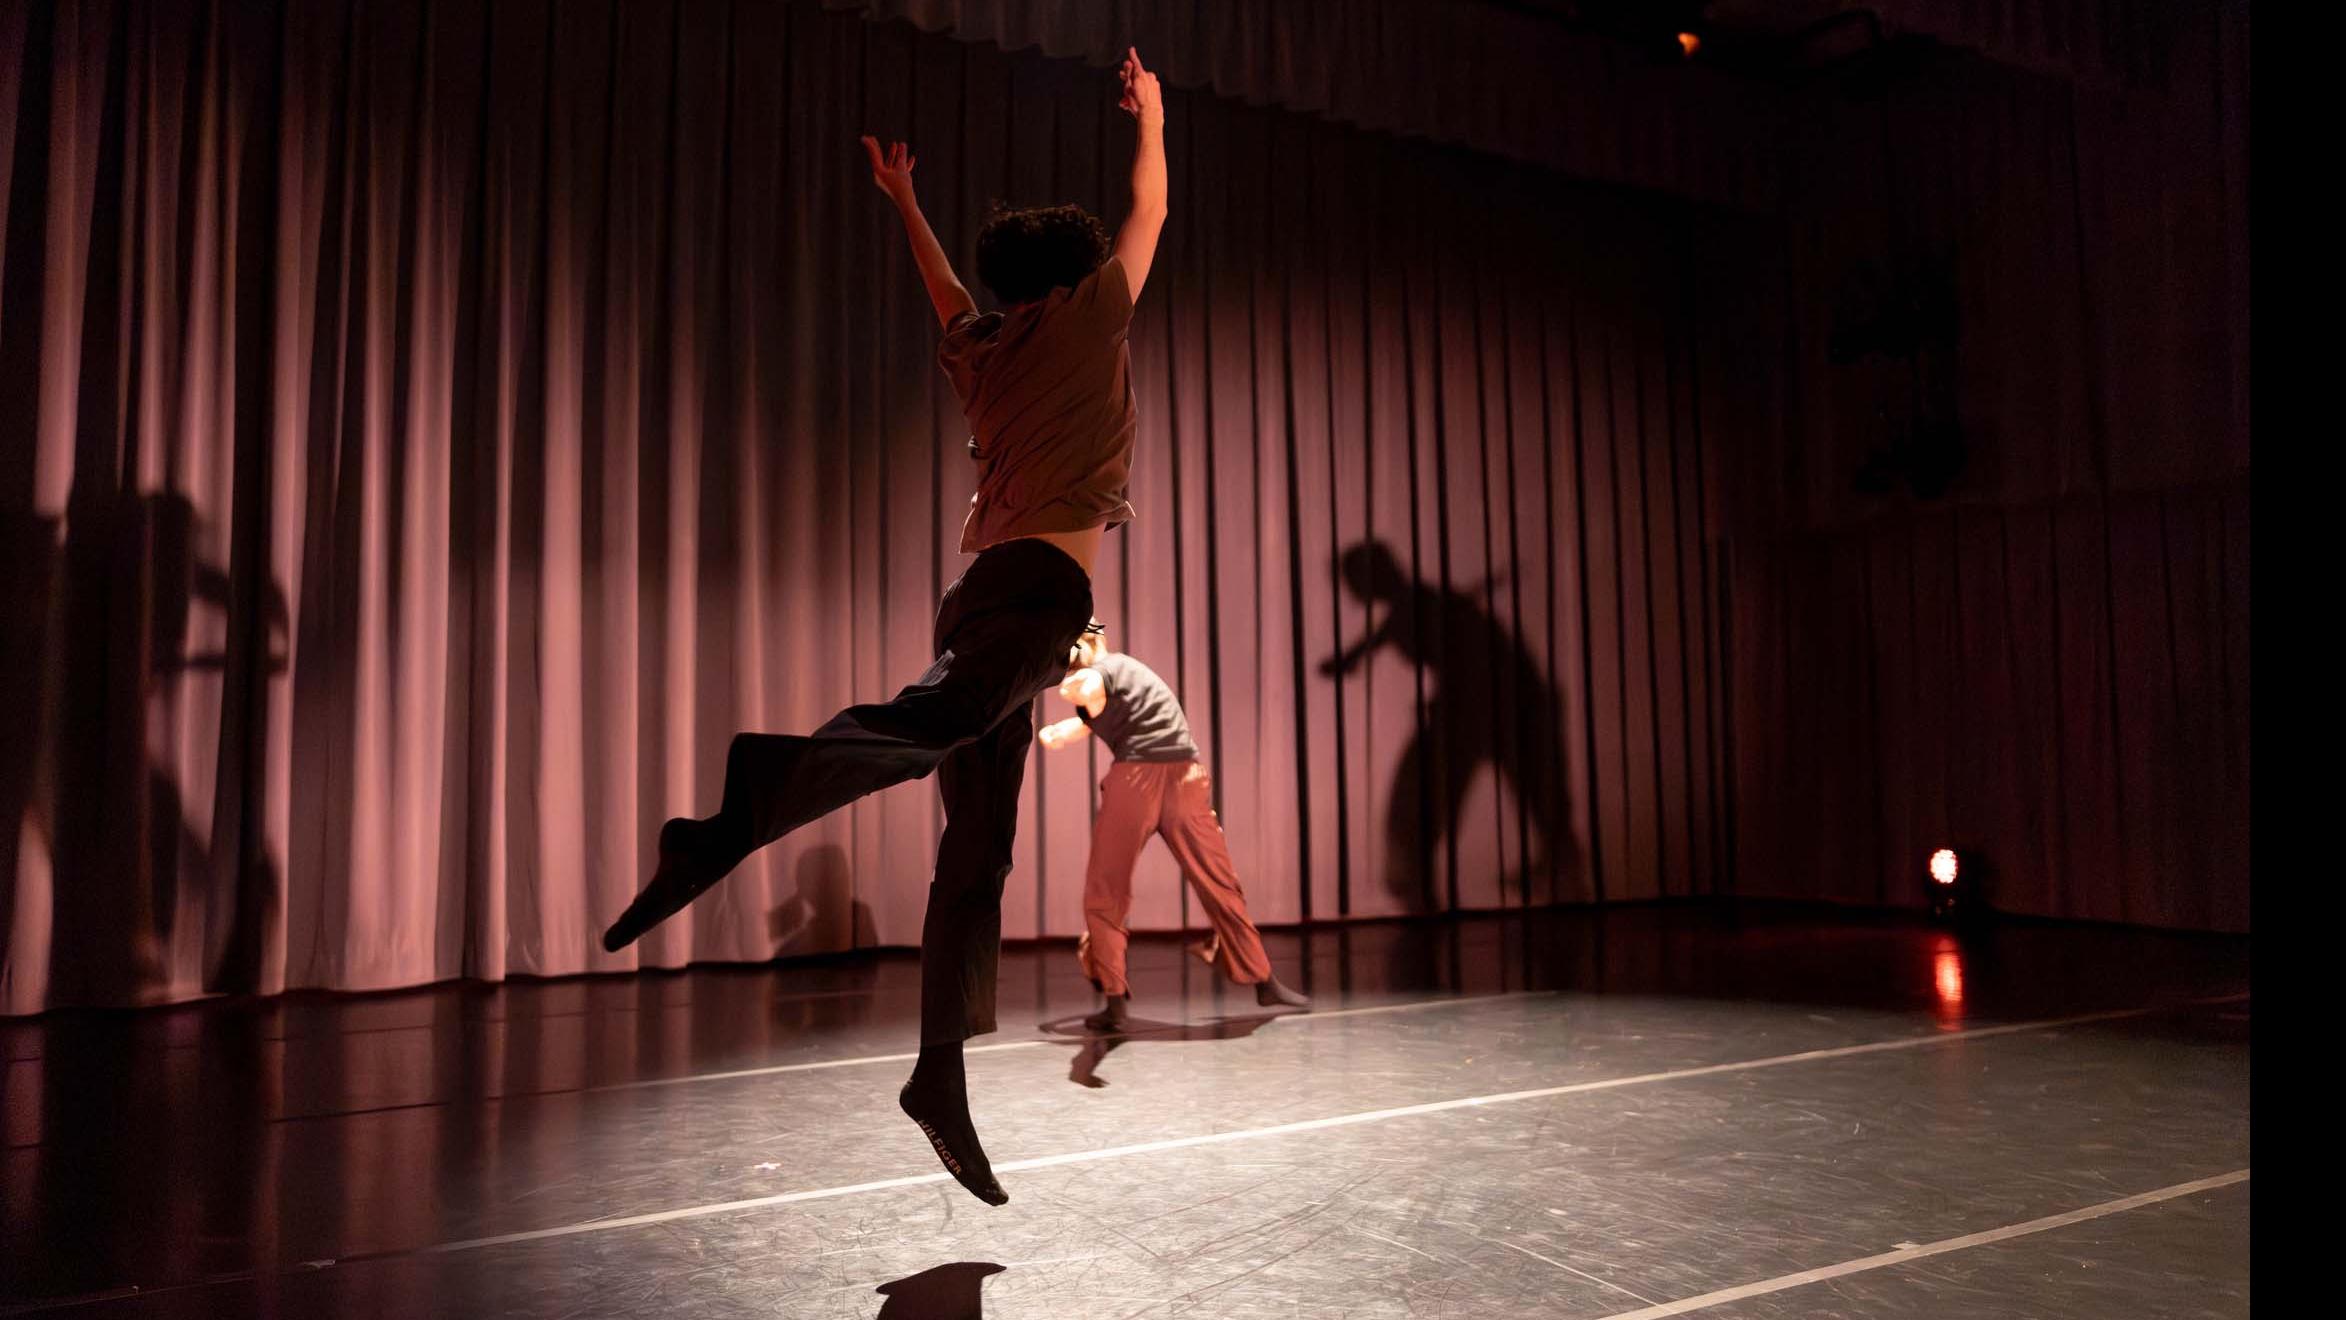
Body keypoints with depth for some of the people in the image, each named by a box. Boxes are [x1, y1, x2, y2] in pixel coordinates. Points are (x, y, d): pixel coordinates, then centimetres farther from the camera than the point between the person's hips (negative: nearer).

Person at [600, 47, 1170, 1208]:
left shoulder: (978, 350, 24)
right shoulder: (1087, 317, 12)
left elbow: (941, 284, 46)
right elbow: (1150, 210, 27)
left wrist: (903, 199, 62)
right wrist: (1150, 114, 44)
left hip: (983, 595, 6)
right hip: (1035, 587, -6)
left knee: (977, 853, 2)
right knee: (941, 719, -33)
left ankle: (942, 1082, 1)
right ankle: (749, 800, -57)